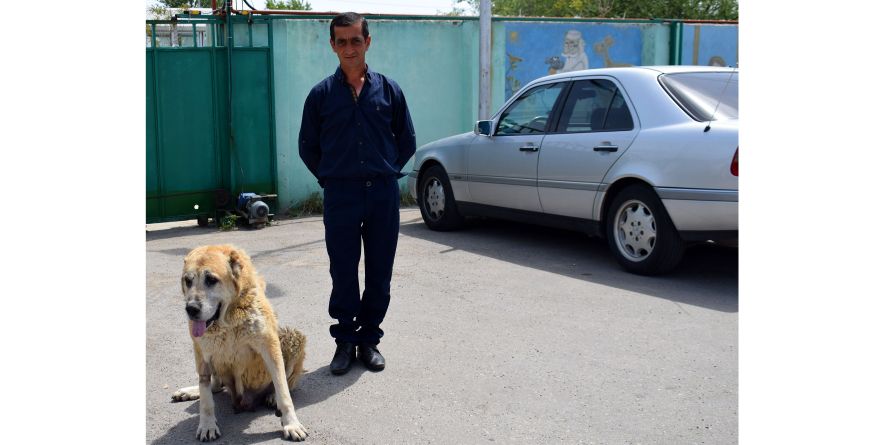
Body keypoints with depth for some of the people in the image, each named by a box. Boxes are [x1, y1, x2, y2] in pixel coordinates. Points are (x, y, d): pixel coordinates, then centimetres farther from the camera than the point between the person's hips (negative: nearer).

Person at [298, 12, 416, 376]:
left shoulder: (389, 90, 5)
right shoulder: (321, 94, 3)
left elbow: (407, 141, 13)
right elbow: (307, 147, 11)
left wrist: (385, 172, 7)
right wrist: (331, 179, 5)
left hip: (383, 194, 1)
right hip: (340, 195, -1)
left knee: (379, 274, 7)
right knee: (343, 274, 3)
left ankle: (369, 339, 21)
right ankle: (345, 341, 18)